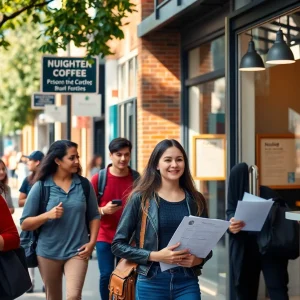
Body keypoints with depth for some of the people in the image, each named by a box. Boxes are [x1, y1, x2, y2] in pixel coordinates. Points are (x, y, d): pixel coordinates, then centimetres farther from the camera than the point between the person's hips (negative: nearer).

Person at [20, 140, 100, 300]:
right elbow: (24, 224, -6)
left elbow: (94, 216, 9)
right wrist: (47, 215, -21)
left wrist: (92, 242, -4)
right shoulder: (40, 186, -6)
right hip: (48, 253, 0)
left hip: (77, 251, 0)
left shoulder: (84, 184, 0)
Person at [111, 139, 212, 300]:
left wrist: (198, 259, -9)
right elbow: (118, 245, -3)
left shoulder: (196, 200, 6)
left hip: (187, 282, 2)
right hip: (151, 282, -2)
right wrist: (155, 256, -15)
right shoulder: (141, 199, -3)